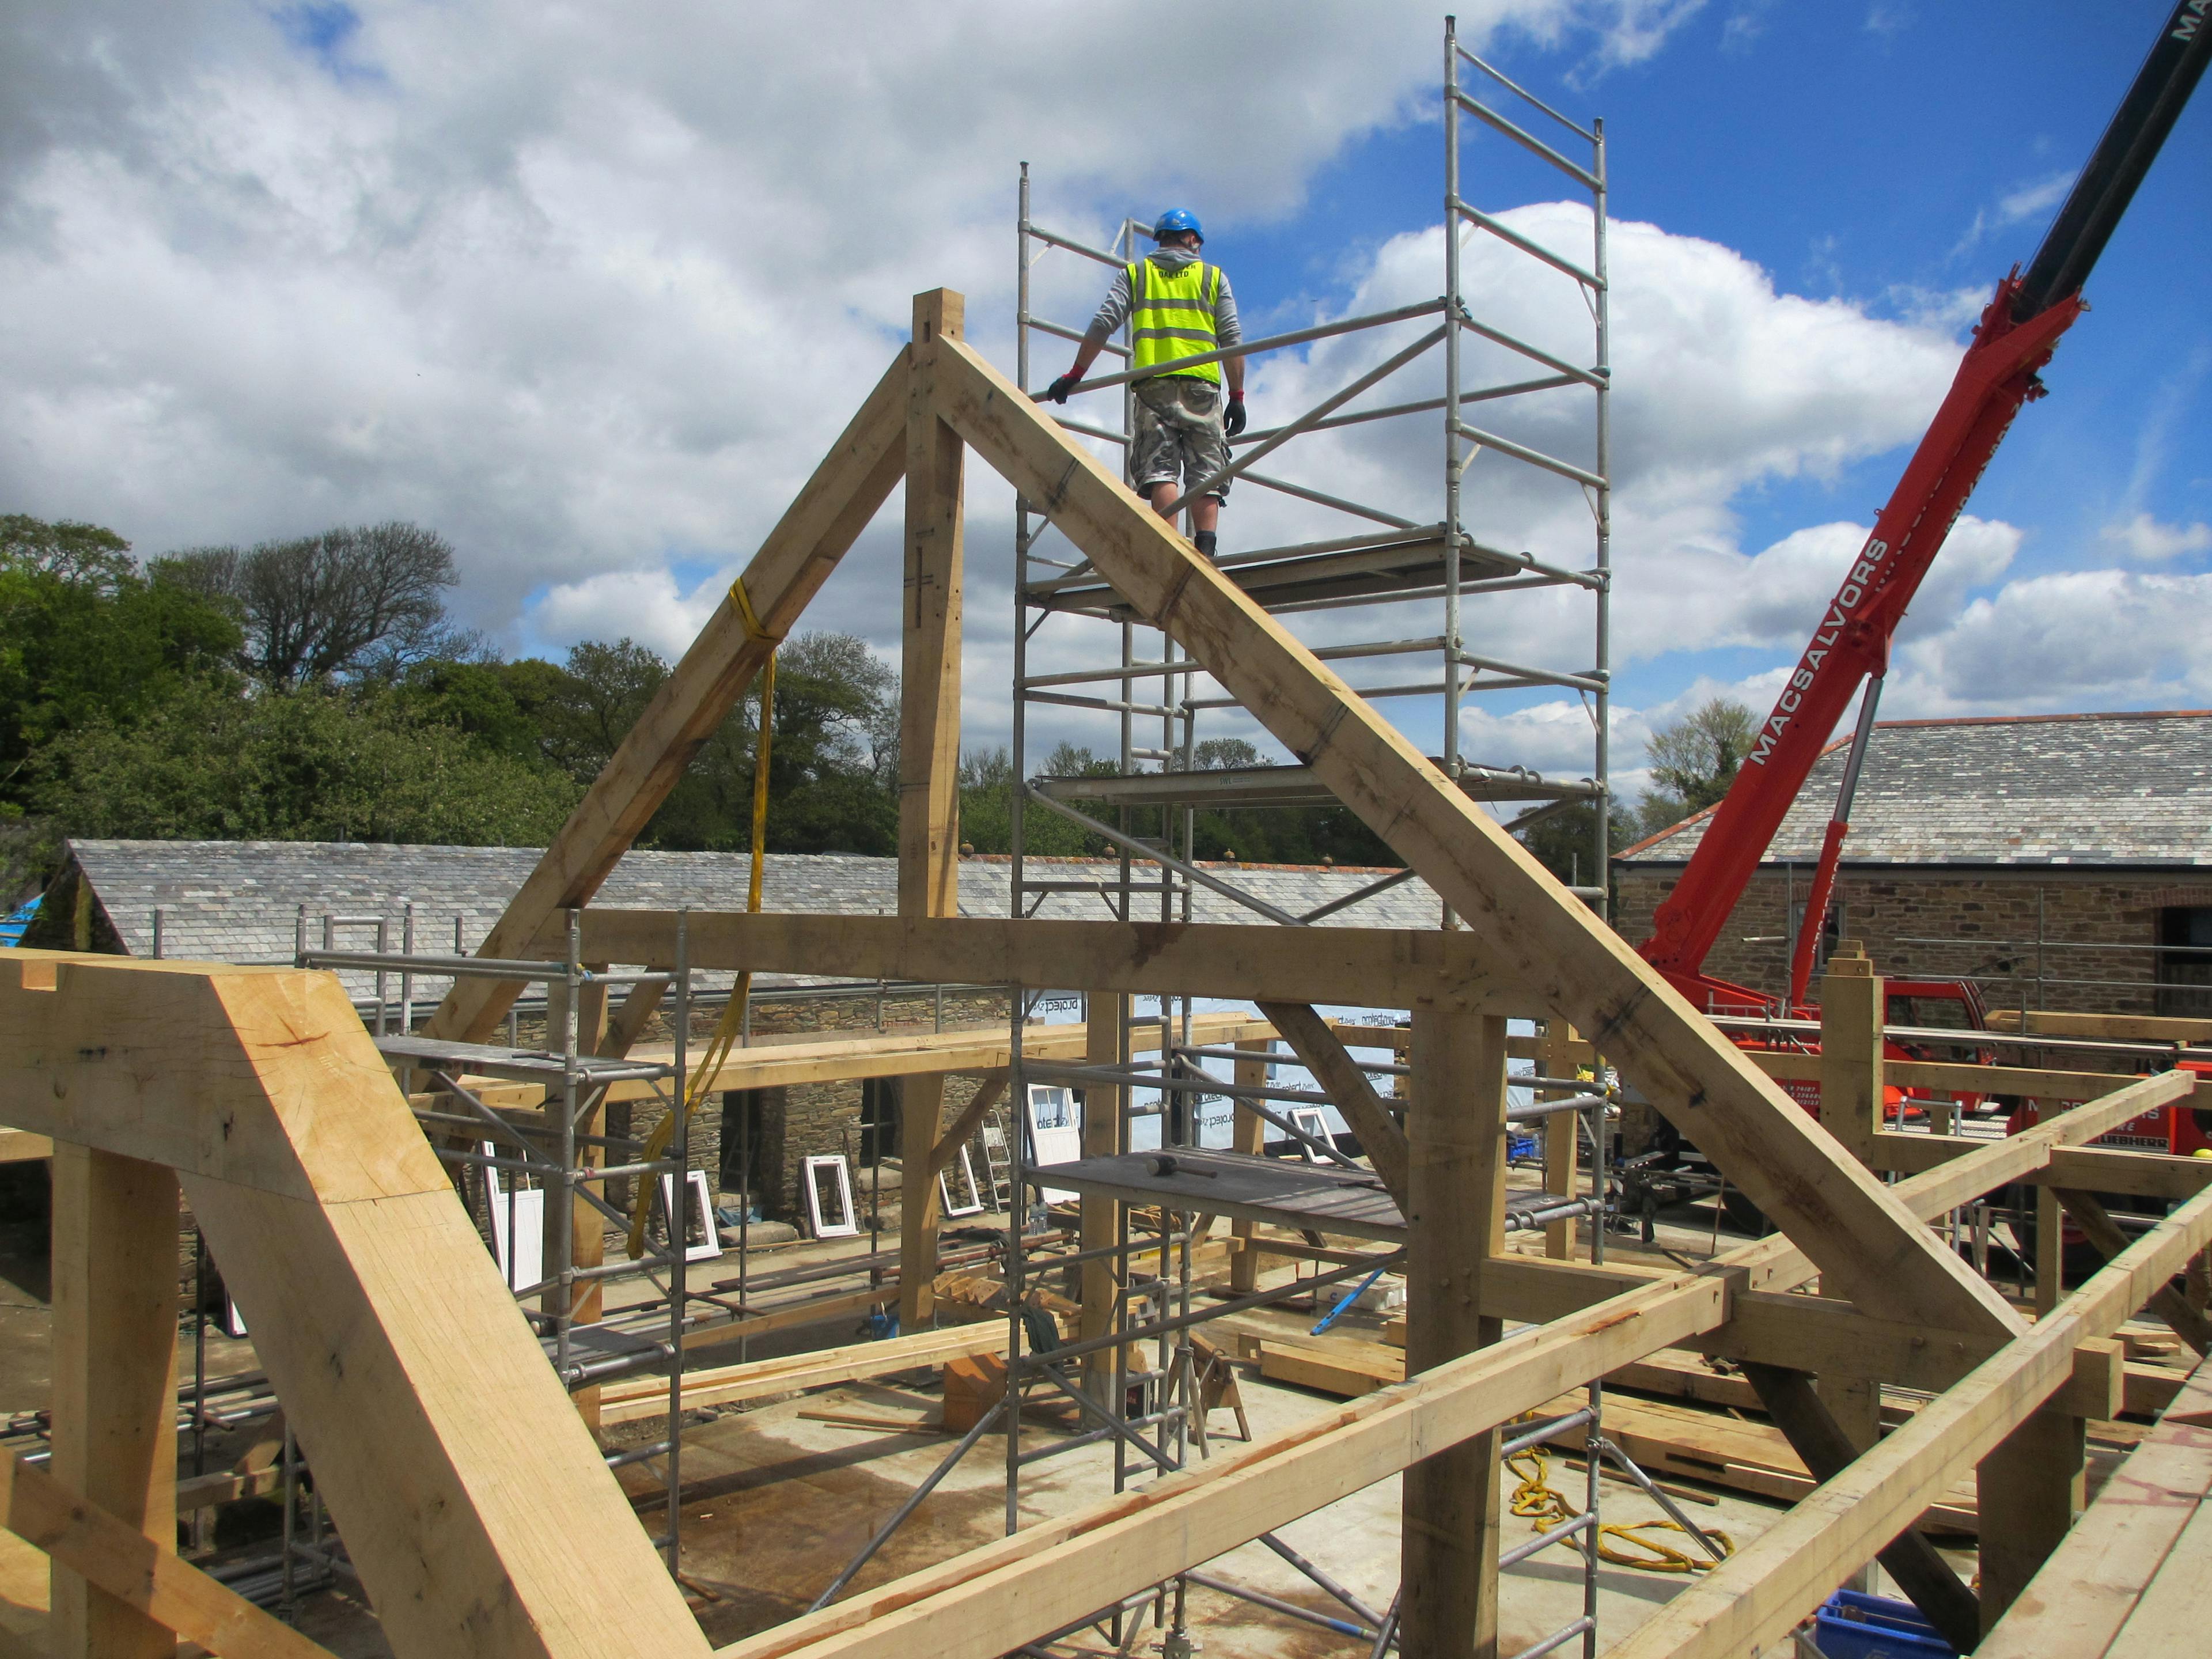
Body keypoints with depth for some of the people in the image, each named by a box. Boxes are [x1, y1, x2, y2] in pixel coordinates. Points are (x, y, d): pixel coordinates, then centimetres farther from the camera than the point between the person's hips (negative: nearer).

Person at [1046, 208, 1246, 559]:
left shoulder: (1134, 274, 18)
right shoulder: (1214, 277, 18)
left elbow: (1102, 324, 6)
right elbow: (1232, 338, 8)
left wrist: (1074, 376, 9)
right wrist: (1237, 396, 8)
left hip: (1153, 385, 0)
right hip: (1202, 386, 0)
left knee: (1160, 469, -6)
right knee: (1205, 473, -2)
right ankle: (1204, 553, -18)